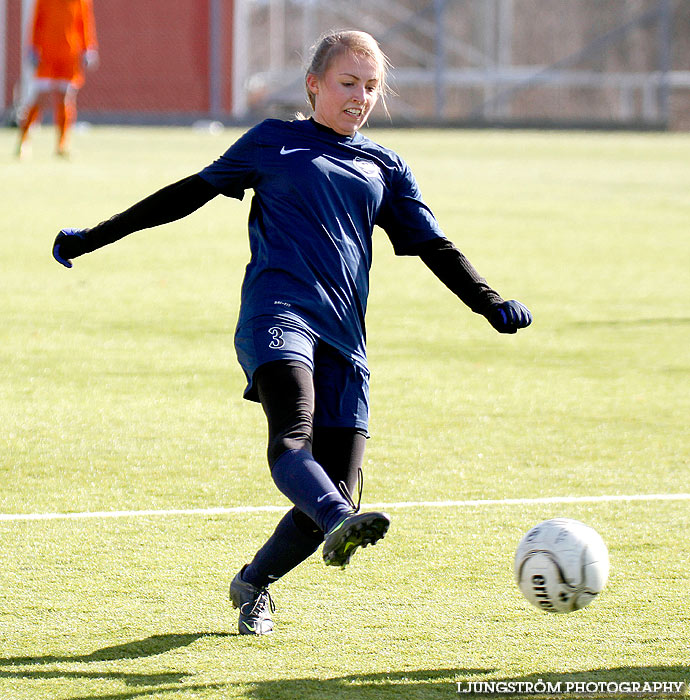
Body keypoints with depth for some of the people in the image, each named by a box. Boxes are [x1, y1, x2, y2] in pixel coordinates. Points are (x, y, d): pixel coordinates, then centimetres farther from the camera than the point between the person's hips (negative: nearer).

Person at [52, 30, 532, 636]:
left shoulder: (385, 168, 23)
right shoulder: (274, 141, 16)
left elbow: (435, 249, 21)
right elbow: (191, 193, 19)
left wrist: (493, 305, 4)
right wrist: (92, 239, 19)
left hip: (344, 337, 3)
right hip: (278, 313, -3)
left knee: (338, 493, -6)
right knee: (292, 436, -33)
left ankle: (253, 585, 16)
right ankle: (339, 527, -59)